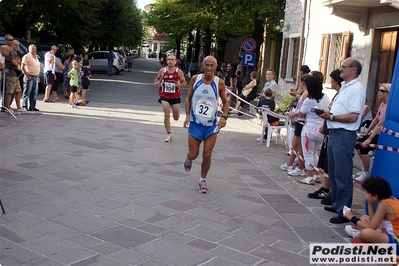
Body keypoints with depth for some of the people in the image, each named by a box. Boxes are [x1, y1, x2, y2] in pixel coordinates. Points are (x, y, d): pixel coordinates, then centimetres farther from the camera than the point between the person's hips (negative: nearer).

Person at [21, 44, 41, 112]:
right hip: (29, 77, -8)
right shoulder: (26, 56, -5)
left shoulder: (36, 57, 19)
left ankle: (32, 106, 14)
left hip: (36, 77, 8)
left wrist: (38, 76, 17)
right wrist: (27, 75, -17)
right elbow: (23, 67, -12)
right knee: (27, 92, -6)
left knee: (34, 93, 9)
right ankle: (24, 106, -2)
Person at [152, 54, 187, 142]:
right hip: (164, 96, 0)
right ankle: (169, 134, 1)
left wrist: (180, 84, -18)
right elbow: (157, 78, 16)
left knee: (176, 118, 6)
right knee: (166, 115, -11)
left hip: (175, 96, 0)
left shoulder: (179, 72, -4)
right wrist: (156, 83, -7)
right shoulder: (162, 70, -1)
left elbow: (184, 82, 5)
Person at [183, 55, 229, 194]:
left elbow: (225, 102, 3)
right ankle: (188, 159, 42)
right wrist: (187, 115, -8)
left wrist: (224, 116, -14)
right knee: (193, 154, 4)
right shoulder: (195, 79, -4)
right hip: (195, 123, 1)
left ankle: (202, 181, 20)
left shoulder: (219, 83, -7)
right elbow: (188, 98, 5)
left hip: (211, 125, 0)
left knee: (207, 155, -1)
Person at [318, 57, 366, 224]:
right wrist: (327, 115, 4)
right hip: (334, 133, 10)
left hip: (344, 135, -10)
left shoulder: (357, 89, -14)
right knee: (333, 173, 18)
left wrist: (331, 116, -18)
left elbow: (352, 117, -21)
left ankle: (344, 212, 4)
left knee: (343, 175, -4)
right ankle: (336, 204, 31)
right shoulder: (344, 87, 17)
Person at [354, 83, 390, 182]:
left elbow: (380, 124, -25)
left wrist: (369, 139, -26)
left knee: (363, 147, -21)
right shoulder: (382, 104, 9)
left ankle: (366, 173, -3)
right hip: (378, 134, 10)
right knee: (357, 144, 8)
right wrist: (366, 133, 14)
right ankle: (366, 169, 20)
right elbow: (375, 120, 14)